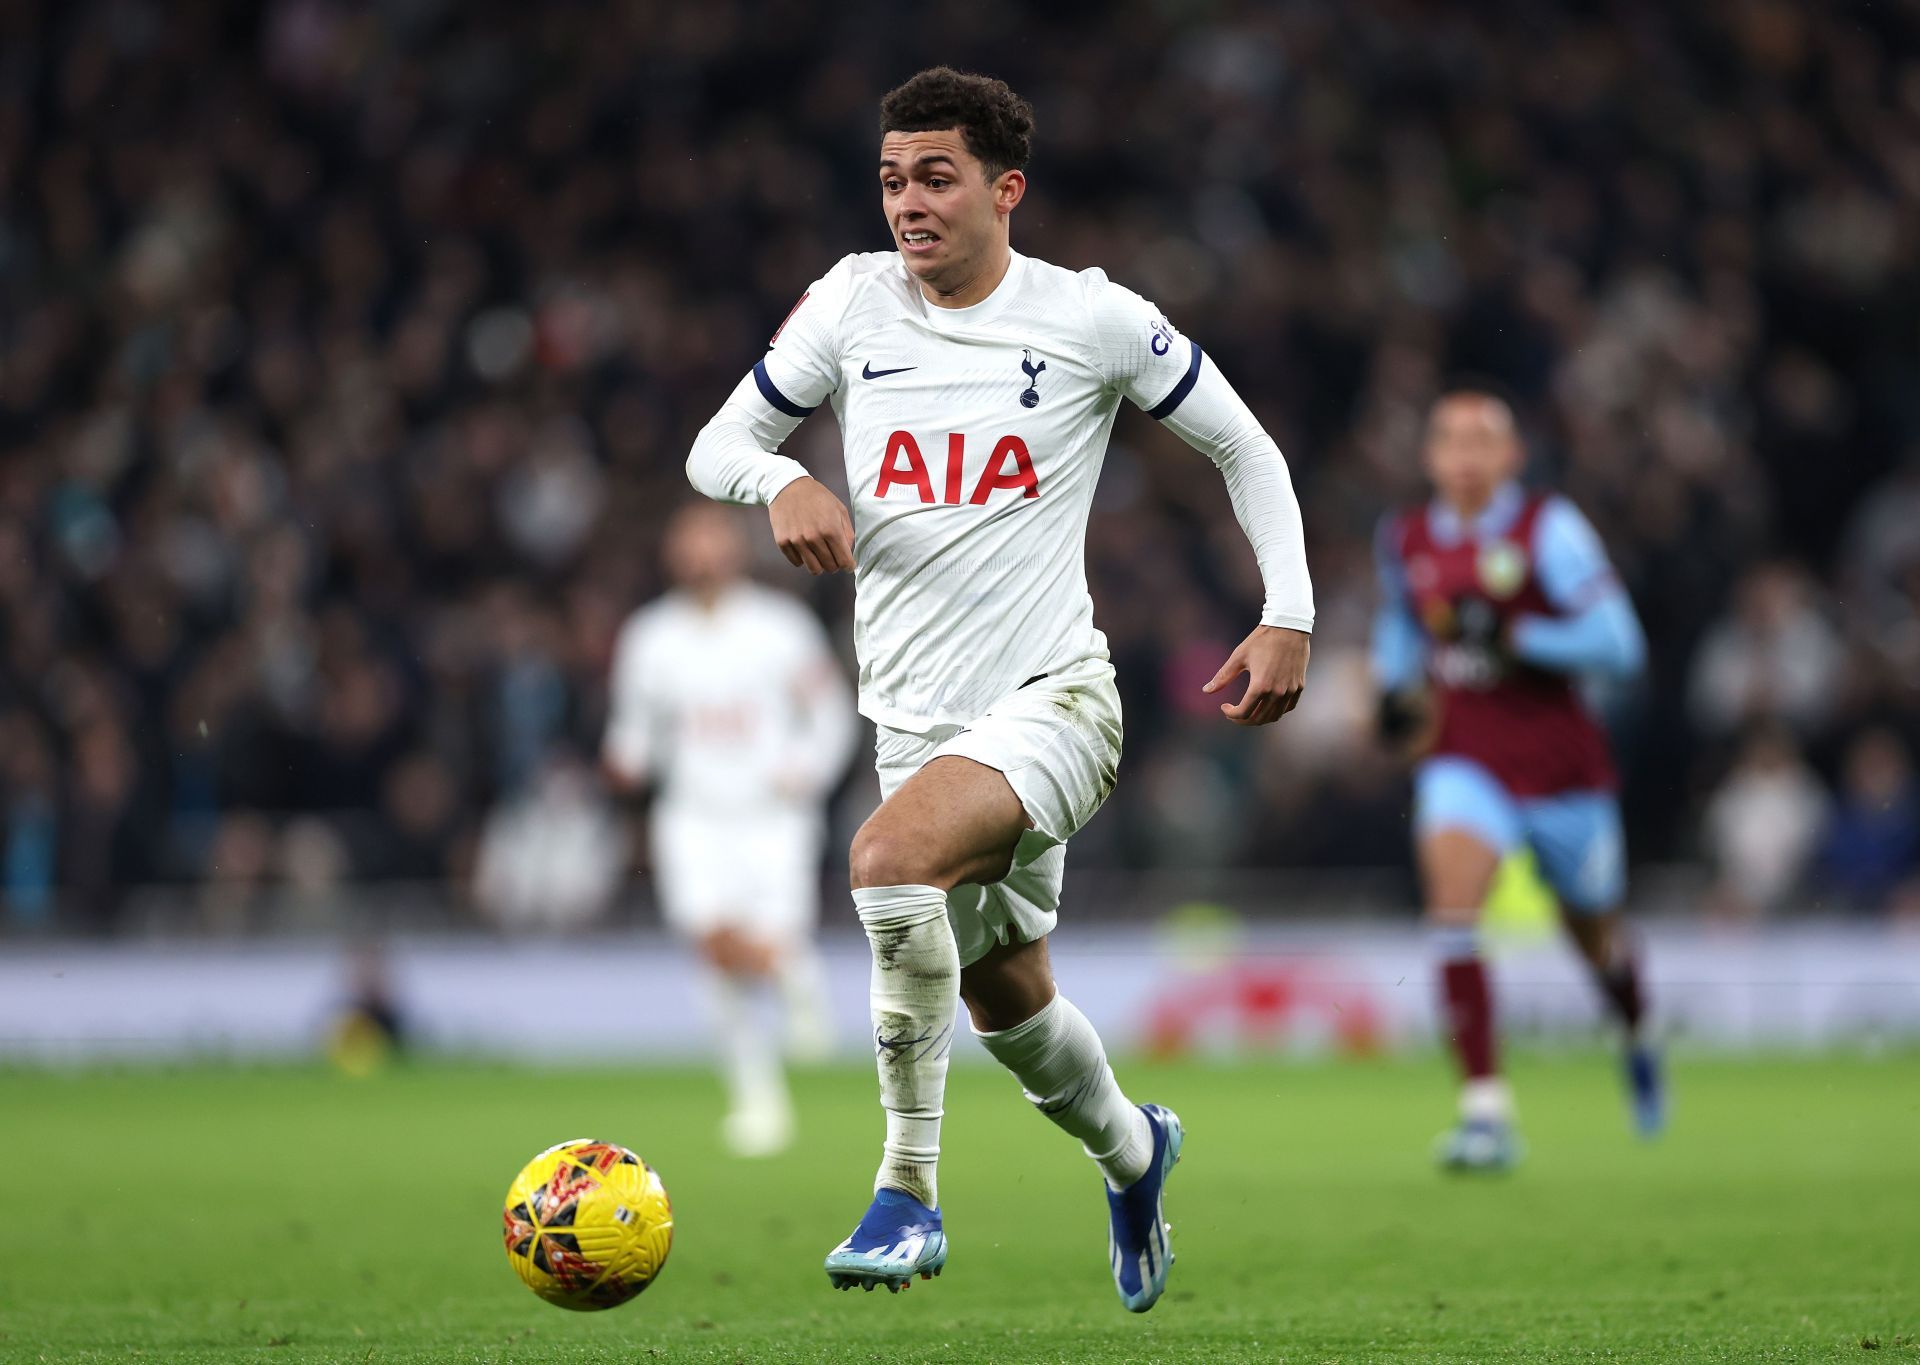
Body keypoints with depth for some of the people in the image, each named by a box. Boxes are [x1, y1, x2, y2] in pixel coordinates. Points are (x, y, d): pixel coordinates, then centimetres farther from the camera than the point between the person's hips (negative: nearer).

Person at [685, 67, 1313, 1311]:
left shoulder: (1093, 319, -6)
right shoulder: (853, 303, 2)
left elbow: (1245, 449, 6)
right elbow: (716, 447, 8)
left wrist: (1289, 617, -4)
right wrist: (783, 482, -16)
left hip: (1052, 694, -5)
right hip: (917, 716, 5)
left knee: (890, 856, -32)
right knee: (1007, 998, 18)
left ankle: (910, 1192, -24)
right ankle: (1131, 1148, 50)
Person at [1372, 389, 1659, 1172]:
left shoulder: (1549, 531, -12)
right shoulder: (1407, 540, 2)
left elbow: (1618, 645, -16)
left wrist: (1513, 638, -25)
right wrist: (1395, 687, 6)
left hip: (1559, 762, -2)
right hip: (1465, 760, 2)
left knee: (1595, 932, 16)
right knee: (1451, 907, -24)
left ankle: (1637, 1037, 52)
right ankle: (1485, 1107, -24)